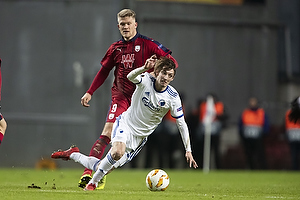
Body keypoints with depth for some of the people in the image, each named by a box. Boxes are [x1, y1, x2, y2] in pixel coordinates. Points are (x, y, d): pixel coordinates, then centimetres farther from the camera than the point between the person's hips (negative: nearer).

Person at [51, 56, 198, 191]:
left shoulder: (173, 97, -12)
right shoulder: (146, 80, -14)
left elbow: (181, 123, -6)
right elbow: (130, 77, -37)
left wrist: (188, 150, -10)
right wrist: (144, 68, -58)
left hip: (140, 136, 2)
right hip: (125, 124, -2)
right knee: (118, 152, -34)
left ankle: (73, 154, 24)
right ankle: (93, 182, -11)